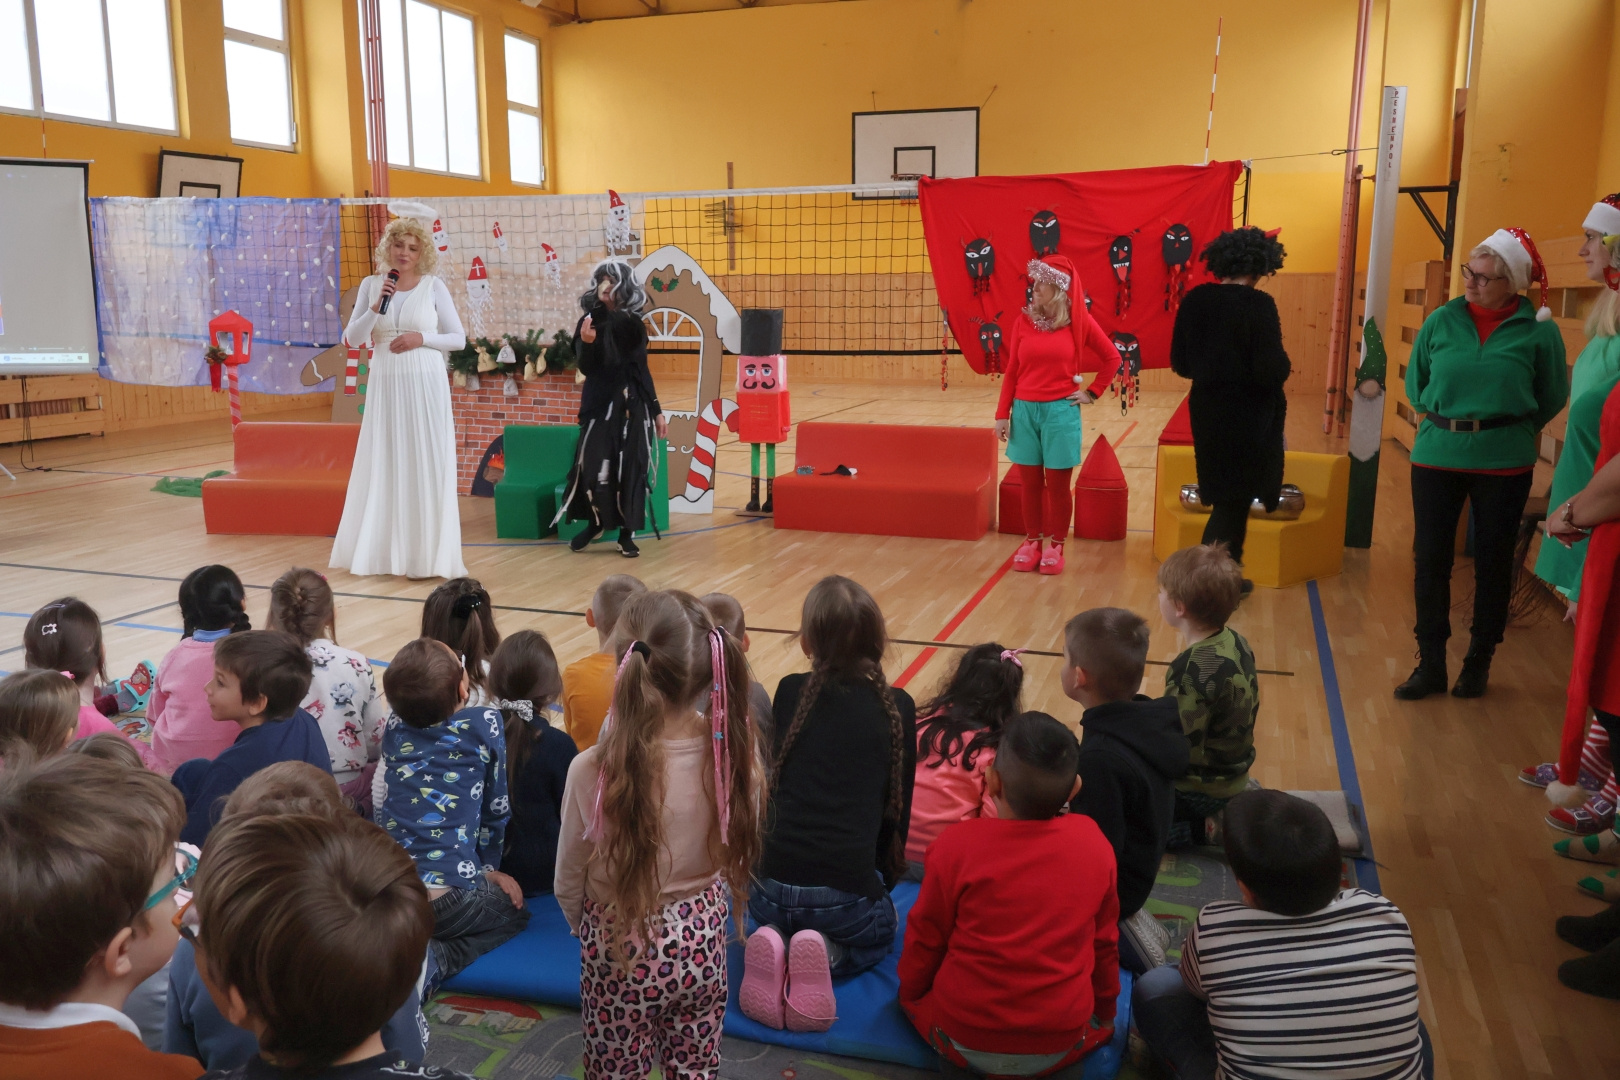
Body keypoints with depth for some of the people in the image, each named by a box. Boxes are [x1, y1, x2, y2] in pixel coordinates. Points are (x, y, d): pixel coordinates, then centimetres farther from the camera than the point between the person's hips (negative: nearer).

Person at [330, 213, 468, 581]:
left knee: (427, 467, -1)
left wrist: (422, 338, -13)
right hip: (385, 386, 2)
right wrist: (376, 308, -12)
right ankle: (382, 550, 16)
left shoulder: (434, 286, 1)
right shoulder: (371, 285, 6)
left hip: (425, 386, -2)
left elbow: (459, 339, 1)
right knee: (384, 466, 6)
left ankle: (427, 553, 7)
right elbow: (352, 339, 2)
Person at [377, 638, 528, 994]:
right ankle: (432, 962, -3)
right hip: (448, 894, -5)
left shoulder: (395, 727, 10)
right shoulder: (485, 723, -1)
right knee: (514, 910, 24)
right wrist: (488, 867, 23)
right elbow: (497, 807, 8)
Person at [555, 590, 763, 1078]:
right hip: (703, 945, 3)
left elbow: (568, 885, -12)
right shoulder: (735, 751, -21)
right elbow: (737, 854, -4)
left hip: (621, 952, -2)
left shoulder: (593, 771, -29)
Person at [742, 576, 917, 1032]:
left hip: (772, 888, 3)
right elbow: (899, 806, 6)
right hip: (848, 892, -2)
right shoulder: (898, 708, -1)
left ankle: (778, 950, 4)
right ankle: (828, 956, 1)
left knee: (782, 918, 38)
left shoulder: (789, 693, 3)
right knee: (881, 931, 33)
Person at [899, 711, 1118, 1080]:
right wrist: (1104, 1012, 23)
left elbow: (925, 940, -4)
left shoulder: (956, 845, -17)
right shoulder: (1095, 844, -10)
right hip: (1062, 1042, 2)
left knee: (914, 992, 29)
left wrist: (910, 990, 18)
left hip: (965, 1036, -1)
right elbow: (1104, 941, 4)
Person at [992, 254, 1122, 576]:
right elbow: (1011, 371, 4)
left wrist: (1092, 393, 2)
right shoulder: (1023, 321, 2)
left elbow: (1112, 358, 6)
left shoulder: (1079, 322, -4)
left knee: (1058, 483, 4)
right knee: (1030, 481, 8)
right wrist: (1002, 414, 1)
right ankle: (1032, 541, 22)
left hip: (1061, 411, -2)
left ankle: (1056, 545, 17)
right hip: (1024, 410, 2)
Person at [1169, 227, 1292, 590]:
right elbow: (1273, 371, -21)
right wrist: (1283, 364, 1)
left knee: (1226, 497, 22)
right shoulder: (1259, 305, -18)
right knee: (1235, 501, 6)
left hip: (1207, 411, 6)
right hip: (1248, 416, -6)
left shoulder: (1195, 300, -1)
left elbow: (1180, 363, 5)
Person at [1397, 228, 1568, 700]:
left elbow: (1553, 397, 7)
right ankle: (1431, 664, 13)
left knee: (1493, 563, 8)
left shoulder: (1538, 329, -5)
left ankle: (1478, 663, 22)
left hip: (1504, 462, -1)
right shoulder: (1441, 320, 0)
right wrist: (1444, 419, 4)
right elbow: (1415, 384, 12)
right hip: (1436, 456, 2)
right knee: (1430, 559, 2)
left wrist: (1511, 429, 4)